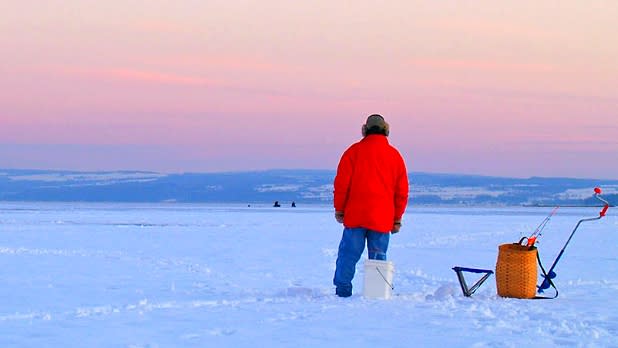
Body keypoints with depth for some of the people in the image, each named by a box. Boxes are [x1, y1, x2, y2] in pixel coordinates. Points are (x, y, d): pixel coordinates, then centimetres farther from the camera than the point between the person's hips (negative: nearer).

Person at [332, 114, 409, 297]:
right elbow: (402, 191, 11)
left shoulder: (354, 151, 0)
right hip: (382, 219, 2)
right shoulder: (394, 155, 7)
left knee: (348, 254, 3)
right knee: (378, 257, 5)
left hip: (355, 215, -2)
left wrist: (339, 209, 8)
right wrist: (397, 218, 17)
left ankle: (342, 291, 0)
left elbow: (341, 183, -1)